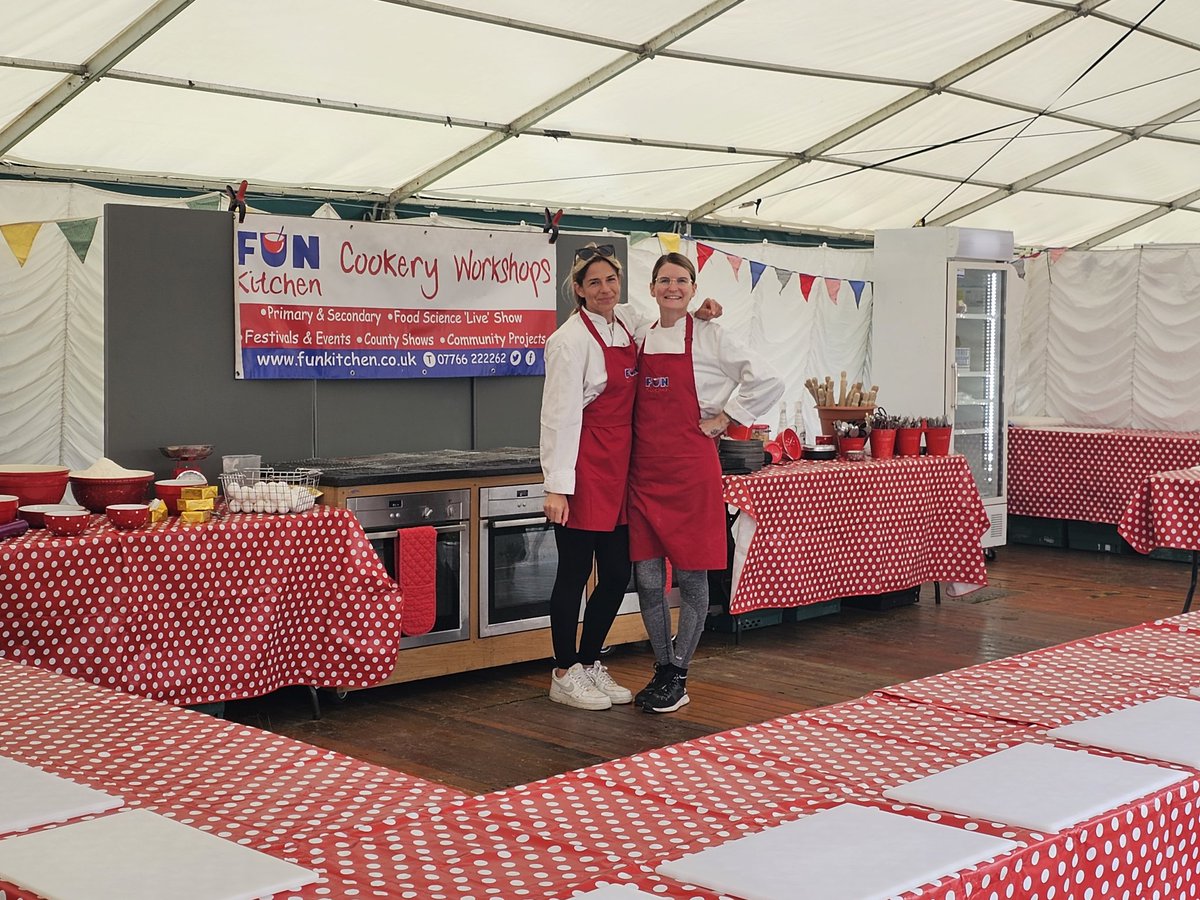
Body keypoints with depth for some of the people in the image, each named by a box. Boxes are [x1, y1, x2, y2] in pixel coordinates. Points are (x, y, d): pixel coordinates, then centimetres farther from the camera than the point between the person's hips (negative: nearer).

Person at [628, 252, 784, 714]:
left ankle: (678, 676, 14)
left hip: (691, 468, -4)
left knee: (691, 576, 2)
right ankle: (662, 671, 19)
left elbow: (768, 383, -7)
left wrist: (723, 419, -6)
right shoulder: (640, 338, 11)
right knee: (647, 577, 5)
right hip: (645, 470, 5)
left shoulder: (711, 338, -3)